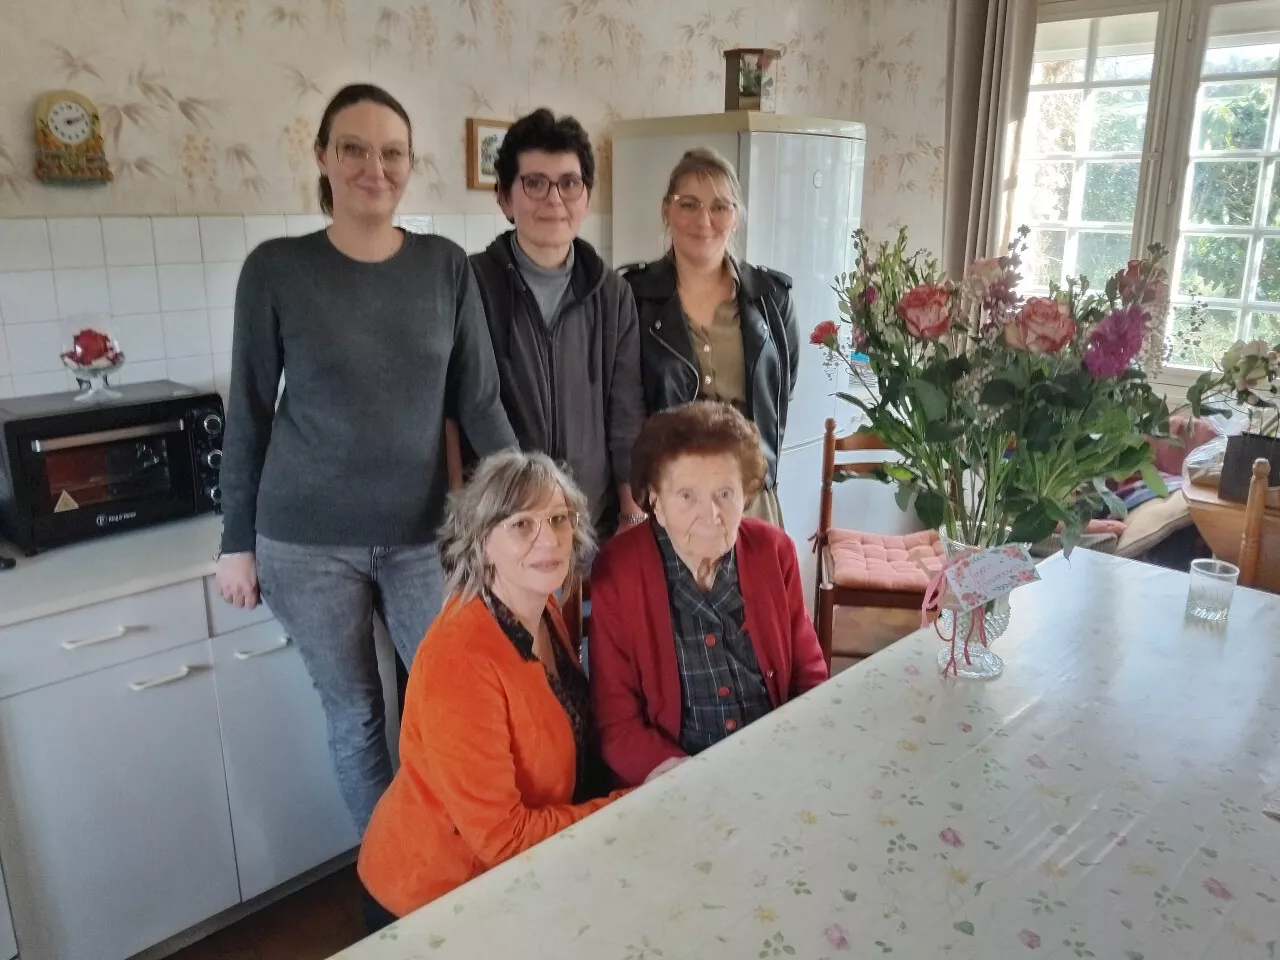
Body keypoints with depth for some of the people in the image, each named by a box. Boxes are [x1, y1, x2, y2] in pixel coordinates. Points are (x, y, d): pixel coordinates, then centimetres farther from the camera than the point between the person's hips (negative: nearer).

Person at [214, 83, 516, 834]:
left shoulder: (447, 266, 0)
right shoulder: (277, 268, -4)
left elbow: (480, 401, 2)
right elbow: (249, 413, 1)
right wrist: (237, 541, 2)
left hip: (423, 536, 1)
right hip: (307, 542, -1)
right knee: (355, 712, 12)